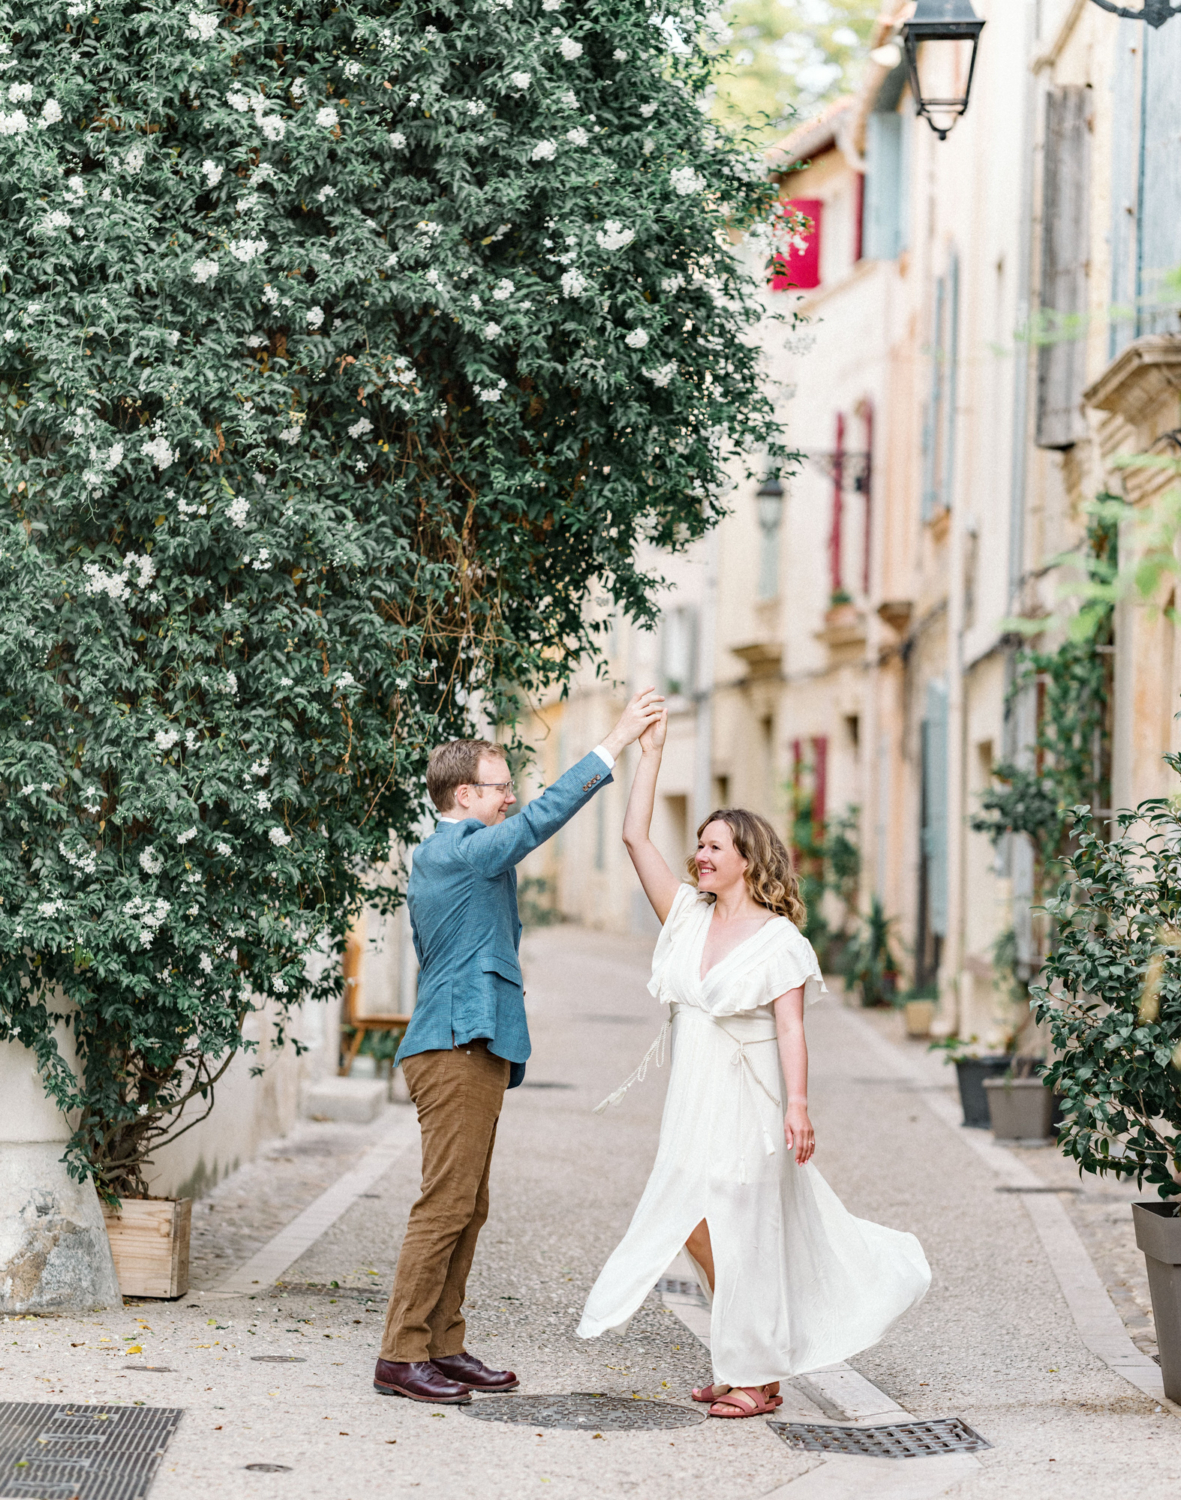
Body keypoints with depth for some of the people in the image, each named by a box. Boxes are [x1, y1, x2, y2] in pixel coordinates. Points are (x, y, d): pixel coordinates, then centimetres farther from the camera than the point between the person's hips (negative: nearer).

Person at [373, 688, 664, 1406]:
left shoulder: (438, 857, 20)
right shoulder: (458, 852, -12)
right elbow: (544, 816, -18)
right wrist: (617, 740, -16)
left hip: (471, 1051, 11)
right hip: (460, 1050, -11)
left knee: (467, 1209, 11)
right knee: (447, 1205, -10)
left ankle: (443, 1347, 14)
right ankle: (402, 1355, -8)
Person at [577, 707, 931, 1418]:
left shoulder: (780, 941, -7)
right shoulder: (688, 917, 7)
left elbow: (791, 1030, -12)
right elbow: (636, 837, 3)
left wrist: (798, 1105, -24)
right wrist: (651, 752, 0)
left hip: (748, 1106, -6)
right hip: (694, 1103, 6)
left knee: (744, 1236, -1)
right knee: (697, 1230, 7)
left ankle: (757, 1377, 10)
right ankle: (744, 1367, 21)